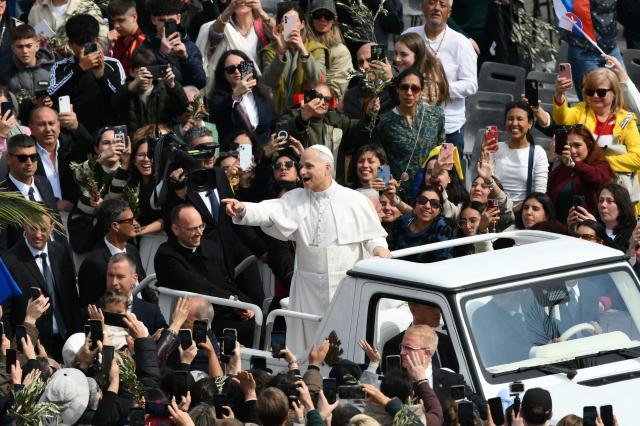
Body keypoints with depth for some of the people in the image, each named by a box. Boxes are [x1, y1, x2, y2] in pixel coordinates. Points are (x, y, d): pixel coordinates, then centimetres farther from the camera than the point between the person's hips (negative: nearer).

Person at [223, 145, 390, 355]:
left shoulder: (355, 200, 1)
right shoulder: (296, 199, 4)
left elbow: (373, 234, 9)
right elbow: (269, 211, -12)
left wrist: (379, 248, -13)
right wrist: (243, 210, -31)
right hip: (309, 289, 2)